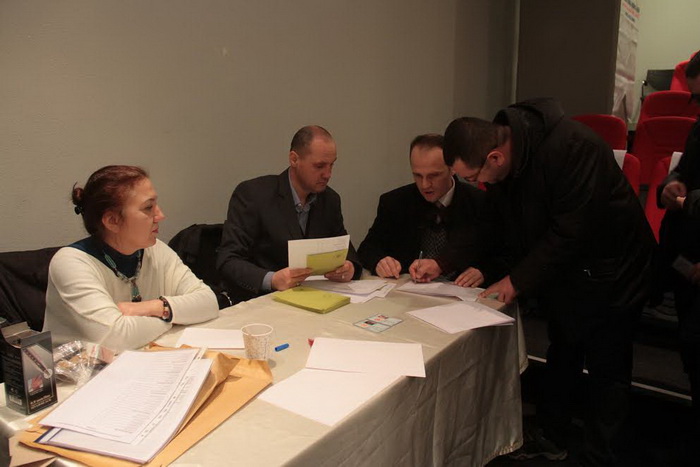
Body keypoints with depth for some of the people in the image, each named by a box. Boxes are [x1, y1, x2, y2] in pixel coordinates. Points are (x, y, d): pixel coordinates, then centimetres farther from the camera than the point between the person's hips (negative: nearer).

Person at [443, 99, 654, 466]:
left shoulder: (573, 147, -32)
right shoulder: (501, 159, -10)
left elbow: (570, 233, -31)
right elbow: (505, 225, -1)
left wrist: (518, 280, -23)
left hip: (610, 273, -6)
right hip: (560, 269, 7)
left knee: (607, 369, 6)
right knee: (561, 356, 19)